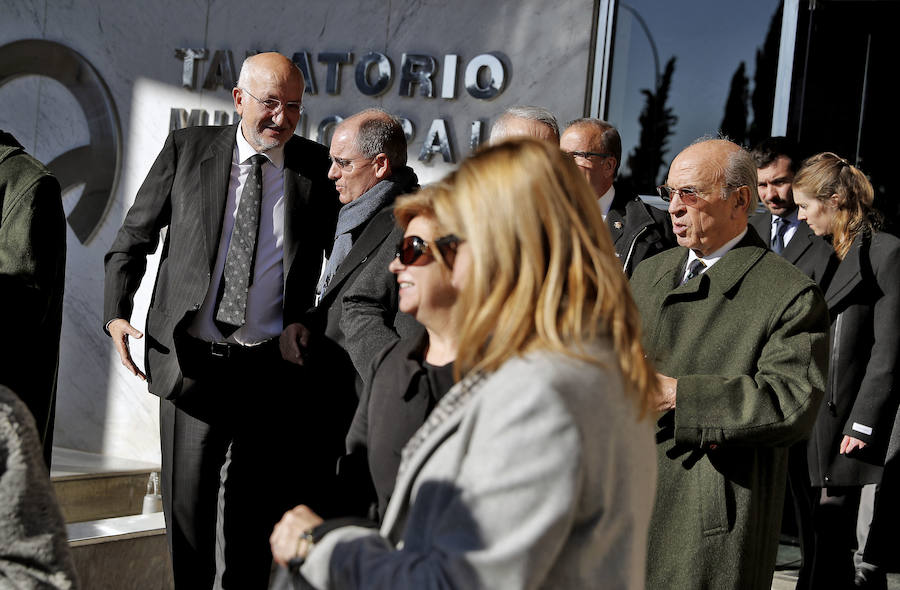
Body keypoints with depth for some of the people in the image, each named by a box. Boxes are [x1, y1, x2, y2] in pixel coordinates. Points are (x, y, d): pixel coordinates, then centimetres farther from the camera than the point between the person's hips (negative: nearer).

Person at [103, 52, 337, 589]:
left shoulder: (319, 168, 1)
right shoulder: (187, 149, 1)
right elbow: (134, 238, 8)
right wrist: (117, 313, -4)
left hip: (273, 368, 1)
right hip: (192, 360, 0)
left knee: (254, 510, 12)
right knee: (187, 502, 4)